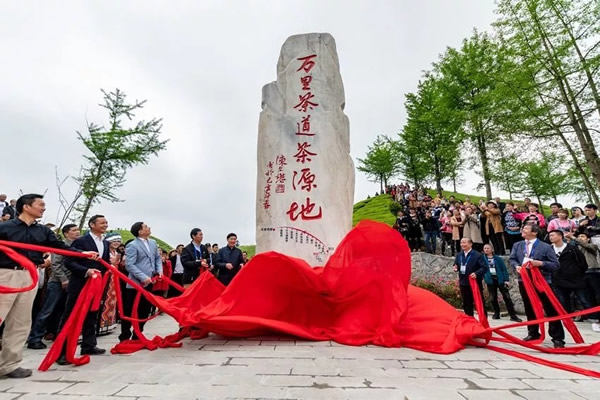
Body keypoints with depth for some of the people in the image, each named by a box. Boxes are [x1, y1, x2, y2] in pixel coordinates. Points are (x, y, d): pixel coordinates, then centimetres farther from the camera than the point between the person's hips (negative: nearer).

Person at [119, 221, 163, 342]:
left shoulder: (153, 242, 10)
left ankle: (137, 336, 28)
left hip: (149, 283, 7)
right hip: (136, 284, -7)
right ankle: (125, 337, 21)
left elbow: (157, 258, 16)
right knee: (130, 312, 5)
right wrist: (143, 277, -23)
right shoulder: (132, 245, -13)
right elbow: (129, 265, -19)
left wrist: (159, 270, -1)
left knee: (145, 311, 14)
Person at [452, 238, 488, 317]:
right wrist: (456, 268, -5)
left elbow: (484, 267, -14)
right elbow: (456, 265, 18)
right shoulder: (459, 255, 8)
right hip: (463, 284, 6)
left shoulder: (477, 255, -10)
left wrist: (476, 273, -27)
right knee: (466, 304, 15)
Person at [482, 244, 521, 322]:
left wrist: (507, 280, -7)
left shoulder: (498, 259, 2)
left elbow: (504, 269, 0)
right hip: (490, 280, 1)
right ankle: (496, 313, 21)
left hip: (500, 279, -1)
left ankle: (513, 315, 4)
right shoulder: (482, 258, 2)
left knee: (507, 297, -2)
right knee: (493, 298, 9)